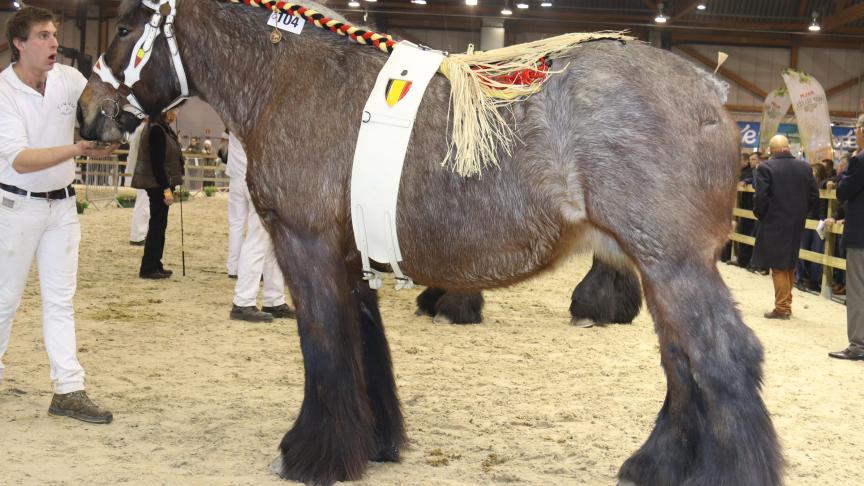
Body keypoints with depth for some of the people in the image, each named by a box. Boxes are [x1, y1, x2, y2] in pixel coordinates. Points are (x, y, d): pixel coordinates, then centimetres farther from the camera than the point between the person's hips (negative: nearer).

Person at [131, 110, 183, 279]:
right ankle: (148, 268, -1)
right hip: (158, 184, -10)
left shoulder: (162, 128, 13)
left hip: (160, 184, 10)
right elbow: (157, 163, -21)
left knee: (158, 225, 14)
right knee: (157, 225, -5)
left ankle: (154, 265, 21)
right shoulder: (156, 130, -18)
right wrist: (166, 189, -23)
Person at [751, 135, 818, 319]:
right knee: (789, 265, 17)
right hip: (796, 224, 5)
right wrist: (801, 212, 14)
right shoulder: (805, 167, 3)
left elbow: (761, 197, -17)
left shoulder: (766, 168, -12)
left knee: (778, 266, 1)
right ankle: (787, 304, 23)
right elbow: (814, 195, 4)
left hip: (774, 223, -5)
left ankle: (782, 308, 0)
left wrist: (760, 215, -1)